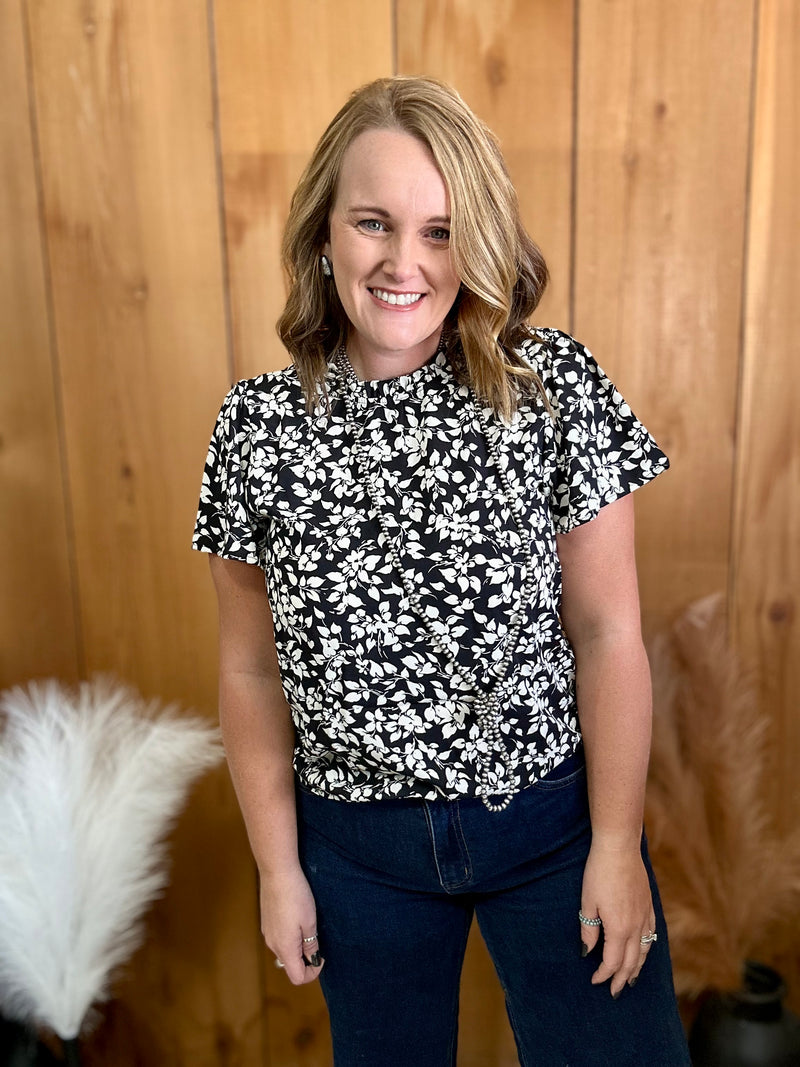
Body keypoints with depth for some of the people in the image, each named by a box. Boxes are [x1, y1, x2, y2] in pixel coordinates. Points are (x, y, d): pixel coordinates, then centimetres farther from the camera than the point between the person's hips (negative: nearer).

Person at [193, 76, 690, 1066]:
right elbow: (250, 668, -2)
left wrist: (617, 845, -7)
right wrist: (278, 867, 2)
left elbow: (609, 632, -9)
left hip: (552, 821, -1)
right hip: (354, 842, 2)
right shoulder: (258, 425, -9)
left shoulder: (555, 386, -13)